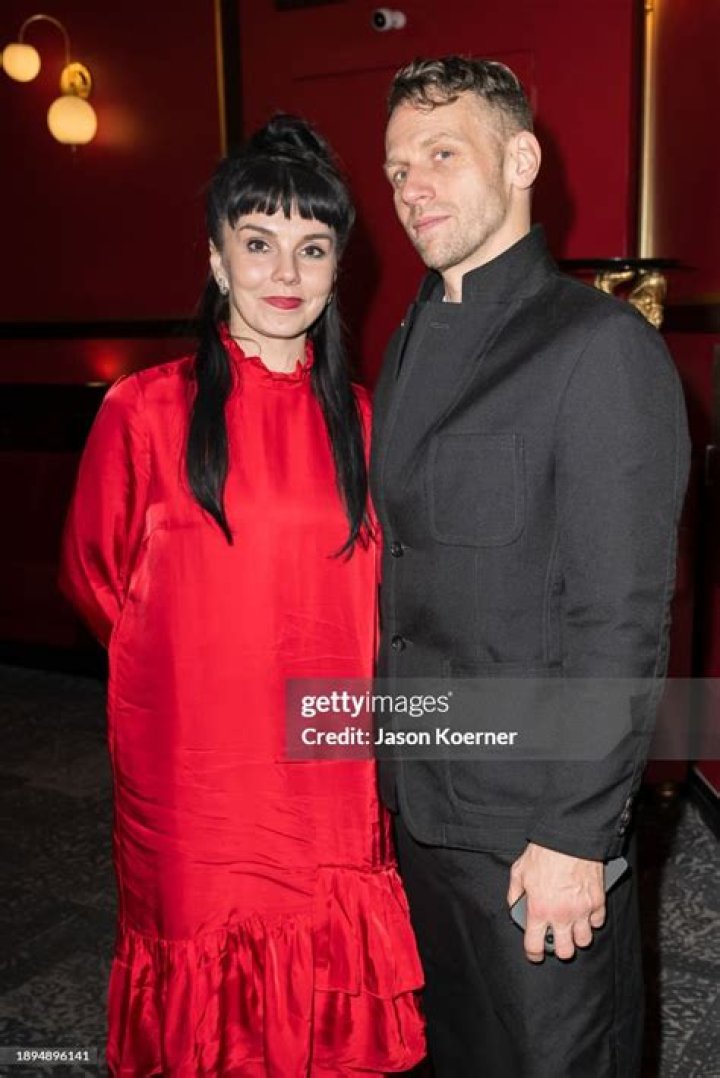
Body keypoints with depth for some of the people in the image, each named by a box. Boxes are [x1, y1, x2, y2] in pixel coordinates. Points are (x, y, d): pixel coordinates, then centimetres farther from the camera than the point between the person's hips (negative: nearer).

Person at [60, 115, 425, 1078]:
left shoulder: (355, 419, 5)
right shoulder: (146, 410, -6)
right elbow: (96, 578, 4)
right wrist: (190, 665, 7)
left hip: (329, 776, 3)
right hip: (194, 775, -2)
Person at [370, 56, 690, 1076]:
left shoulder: (599, 347, -16)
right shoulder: (412, 344, 9)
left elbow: (622, 620, -19)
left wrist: (575, 836, -18)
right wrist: (392, 765, 11)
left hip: (536, 823, -7)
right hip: (421, 804, 7)